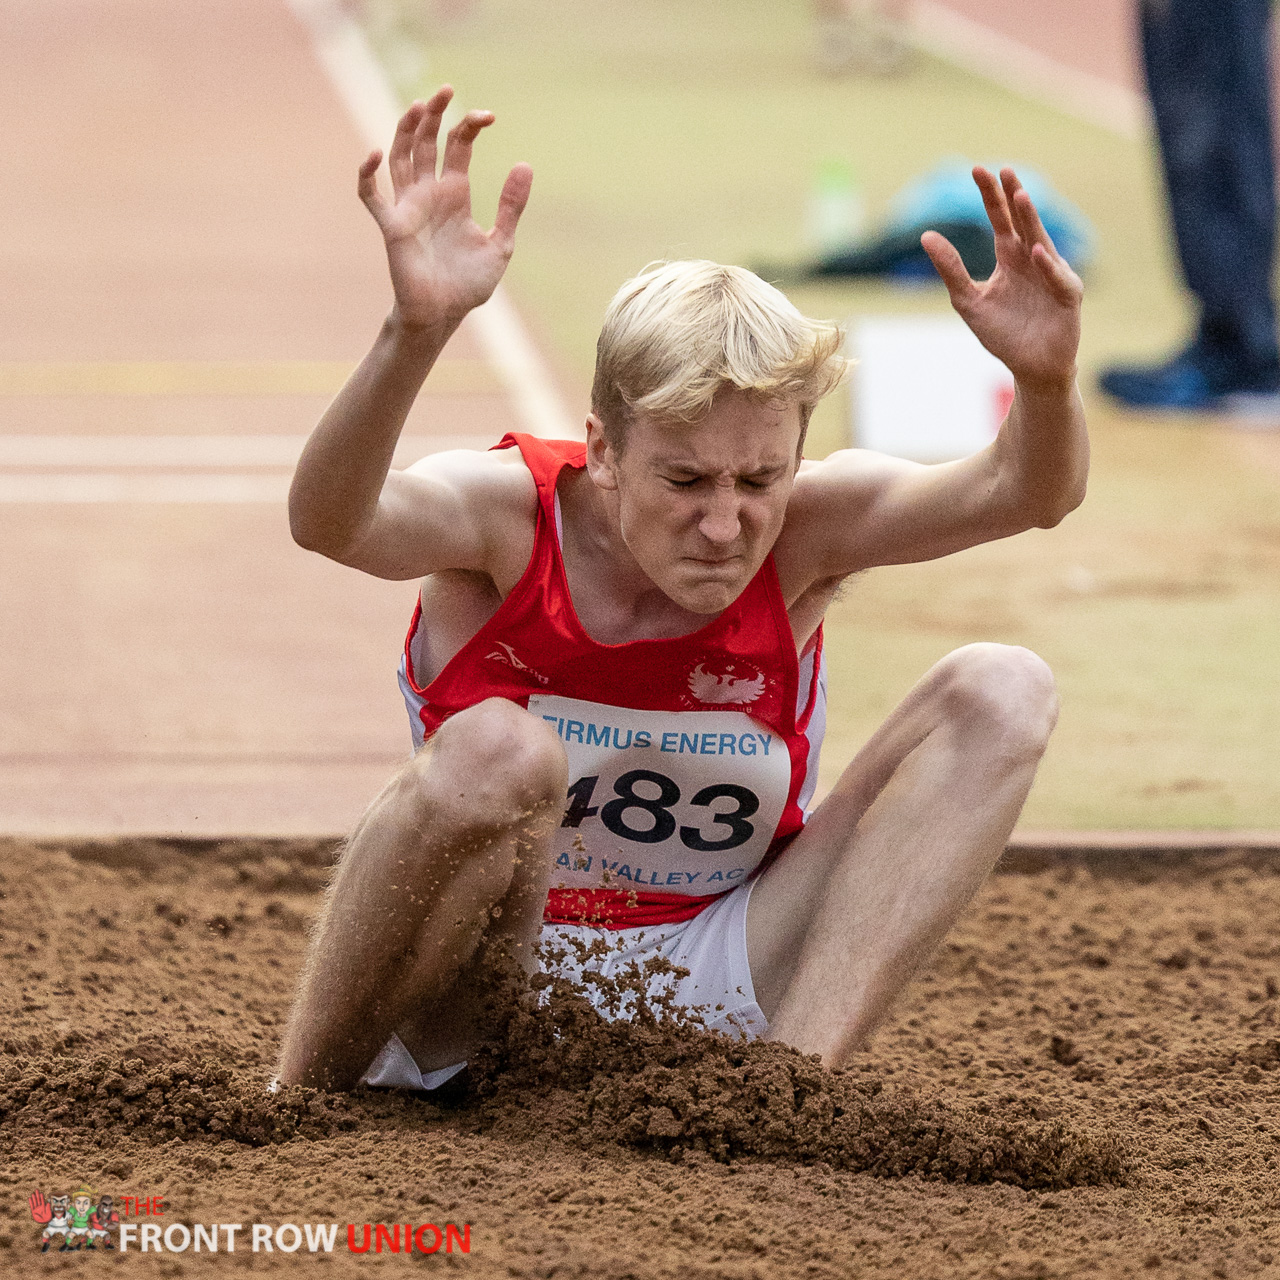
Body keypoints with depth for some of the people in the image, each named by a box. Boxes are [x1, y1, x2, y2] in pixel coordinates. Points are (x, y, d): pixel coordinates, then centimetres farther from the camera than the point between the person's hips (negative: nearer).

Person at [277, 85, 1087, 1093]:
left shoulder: (803, 532, -13)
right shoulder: (508, 514, -21)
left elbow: (1028, 495, -27)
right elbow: (328, 522, -43)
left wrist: (1047, 380, -50)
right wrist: (416, 333, -60)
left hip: (711, 993, 3)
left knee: (1002, 692, -12)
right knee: (496, 753, -38)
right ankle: (309, 1093, -15)